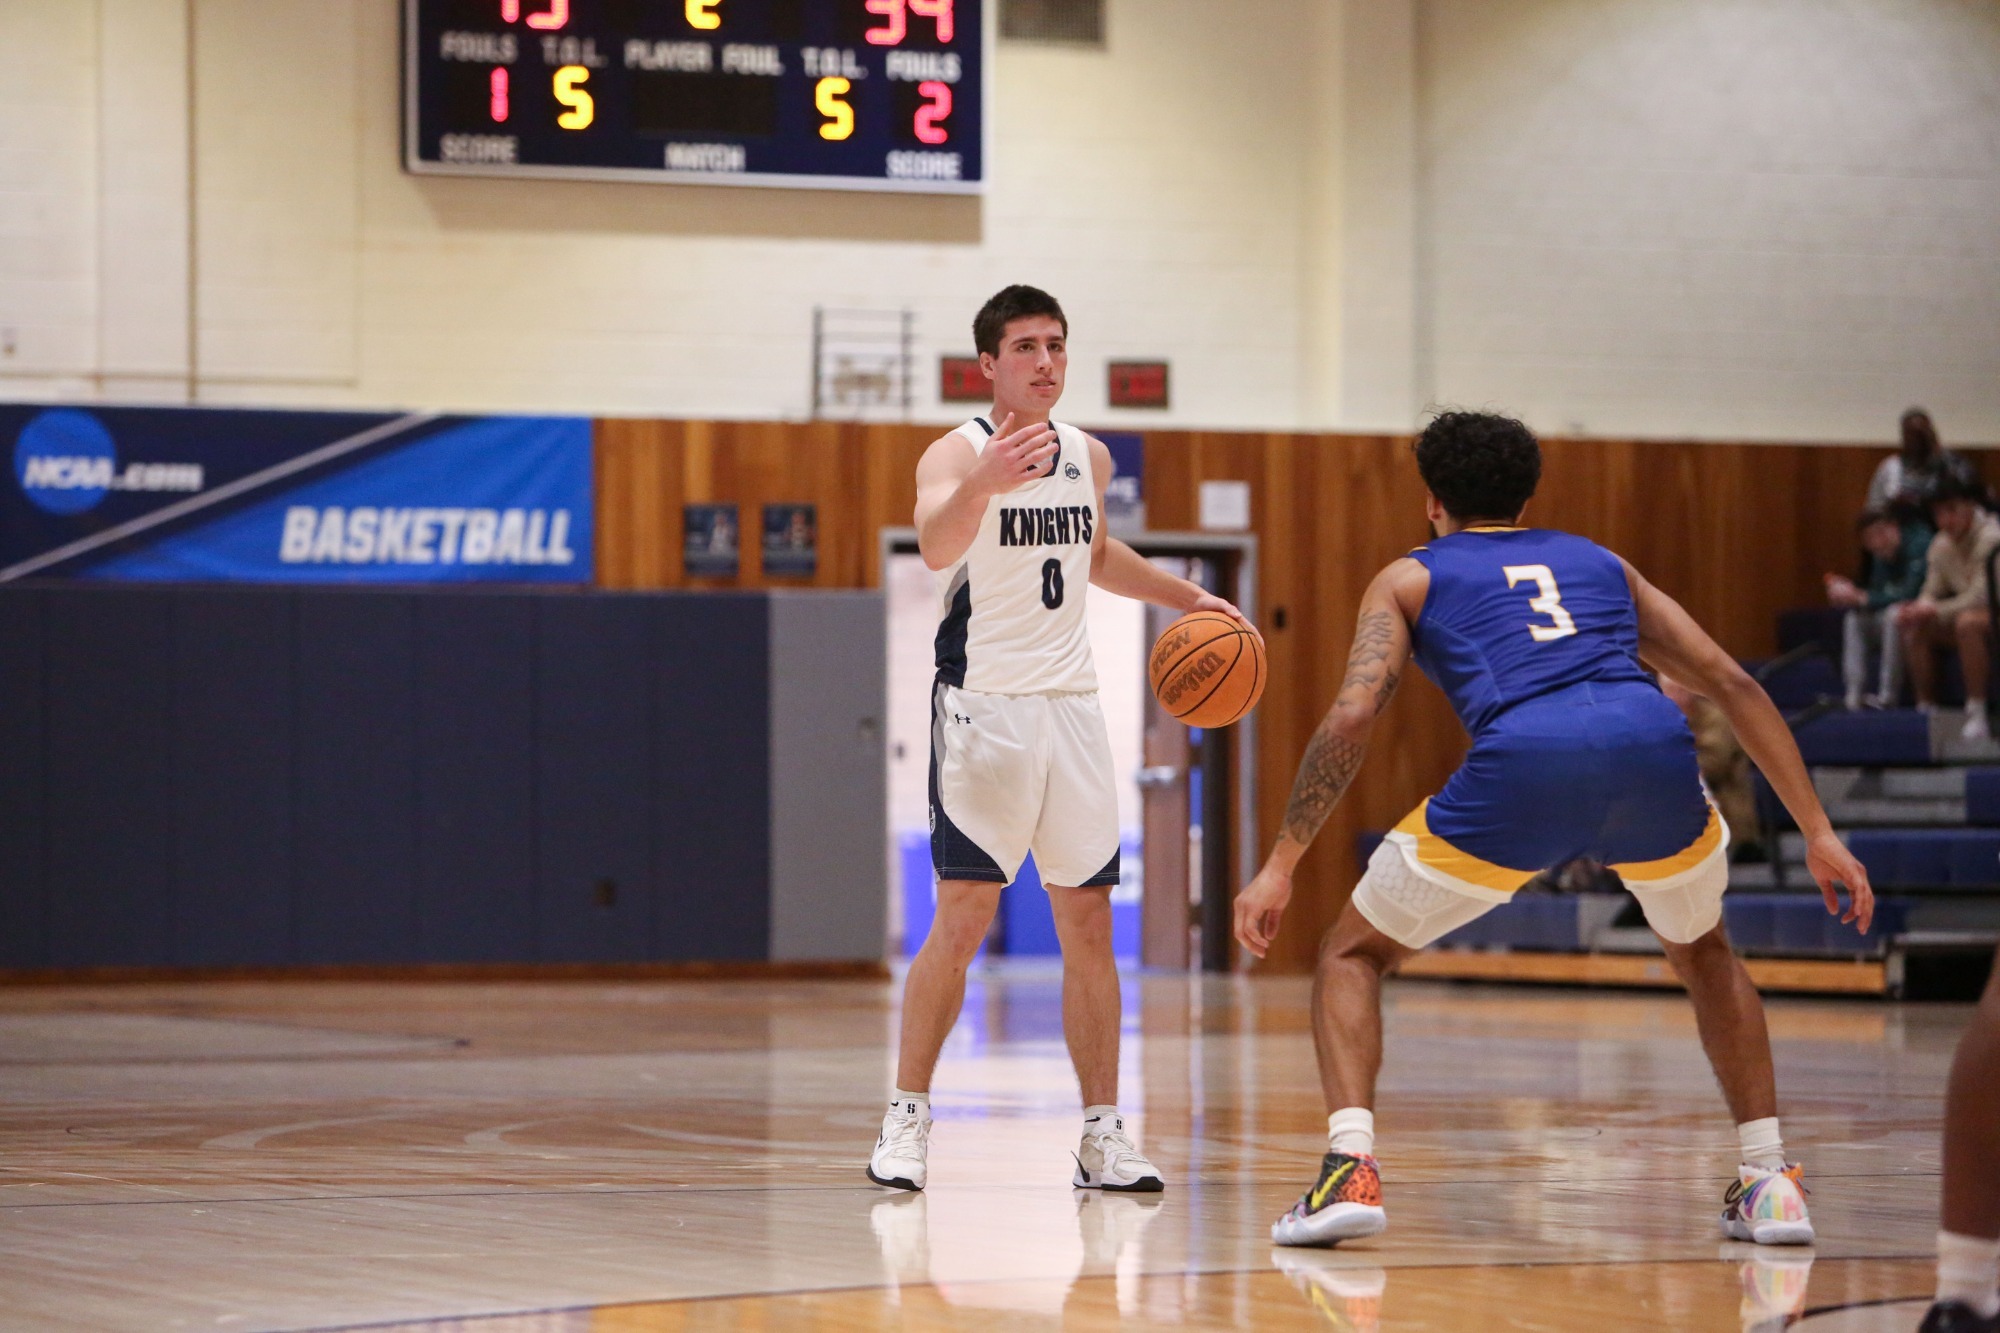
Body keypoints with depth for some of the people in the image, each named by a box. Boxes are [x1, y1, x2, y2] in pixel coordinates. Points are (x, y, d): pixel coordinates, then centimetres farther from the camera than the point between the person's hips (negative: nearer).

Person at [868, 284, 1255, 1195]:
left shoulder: (1089, 457, 9)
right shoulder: (957, 454, -11)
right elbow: (936, 547, -34)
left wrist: (1187, 598, 24)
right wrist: (983, 483, -53)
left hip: (1070, 703, 6)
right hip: (983, 704, -6)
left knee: (1088, 922, 4)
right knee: (962, 918, -7)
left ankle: (1103, 1135, 7)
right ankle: (907, 1119, 4)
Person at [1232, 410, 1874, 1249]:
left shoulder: (1410, 580, 27)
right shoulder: (1602, 565, 35)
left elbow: (1352, 716, 10)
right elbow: (1732, 685, 26)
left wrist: (1280, 866, 13)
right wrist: (1818, 832, 26)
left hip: (1520, 766, -3)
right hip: (1652, 747, 3)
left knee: (1352, 955, 18)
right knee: (1704, 953, 34)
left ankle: (1351, 1170, -4)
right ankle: (1769, 1181, 22)